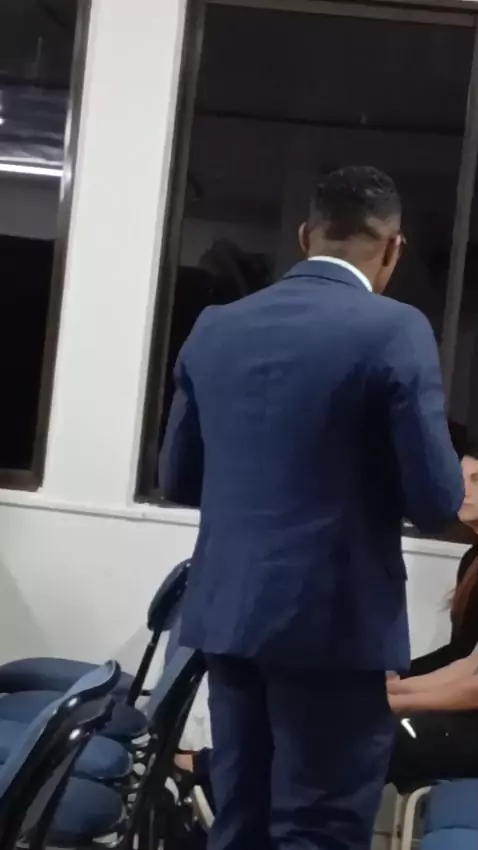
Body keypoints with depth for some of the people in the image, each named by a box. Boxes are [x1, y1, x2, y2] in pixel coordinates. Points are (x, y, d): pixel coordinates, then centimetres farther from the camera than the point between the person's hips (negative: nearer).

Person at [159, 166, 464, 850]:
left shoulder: (216, 328, 5)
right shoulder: (395, 330, -11)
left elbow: (177, 477, 12)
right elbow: (437, 502, -12)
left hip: (227, 613, 6)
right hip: (334, 621, -6)